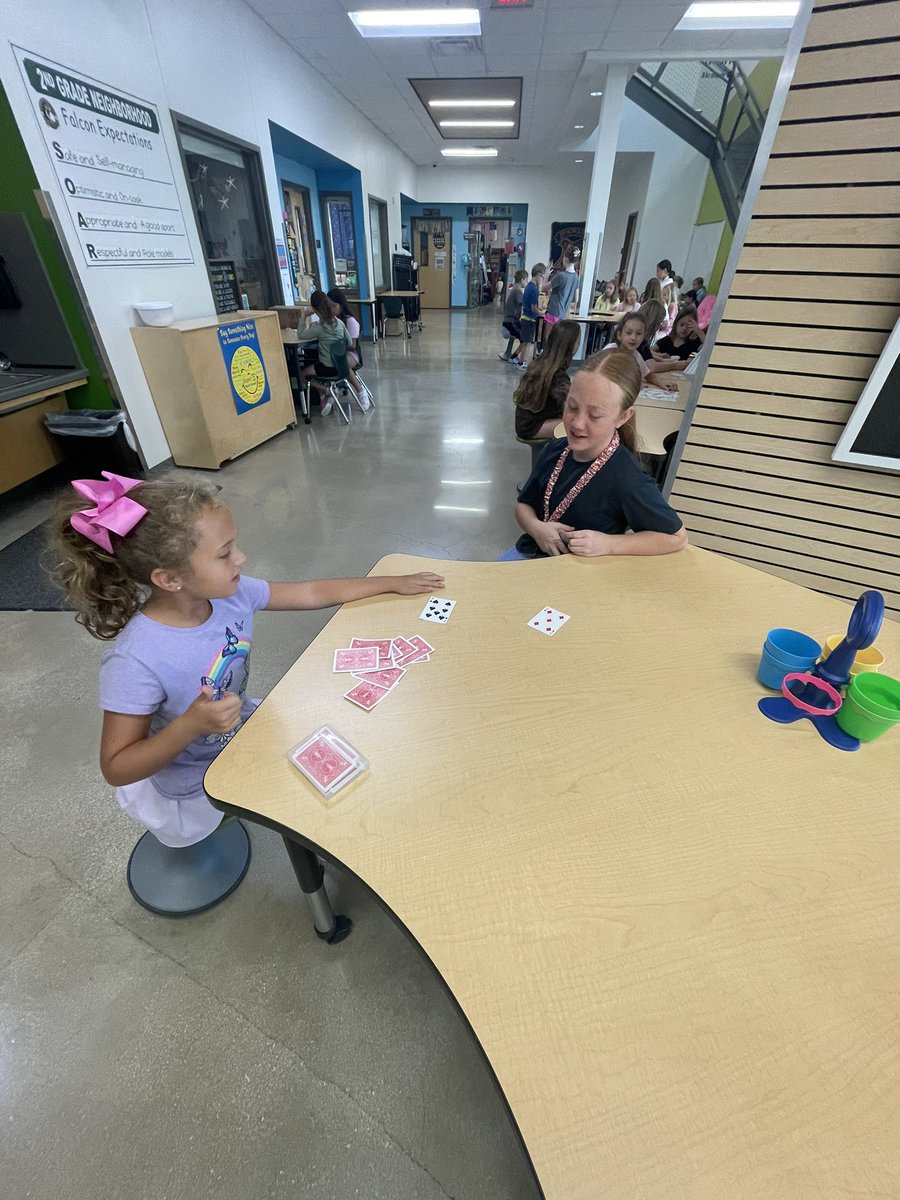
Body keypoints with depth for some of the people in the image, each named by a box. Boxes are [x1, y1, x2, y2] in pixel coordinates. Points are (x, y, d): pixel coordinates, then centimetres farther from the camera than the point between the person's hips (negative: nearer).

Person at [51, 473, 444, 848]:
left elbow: (313, 593, -9)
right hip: (197, 790, -5)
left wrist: (392, 582, -5)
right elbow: (116, 768, -23)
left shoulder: (231, 593, -19)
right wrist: (190, 726, -40)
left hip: (242, 731, 6)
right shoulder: (134, 661, -34)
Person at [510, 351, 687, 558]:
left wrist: (607, 544, -23)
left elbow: (676, 537, -13)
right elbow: (523, 504, 7)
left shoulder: (627, 480, -22)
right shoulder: (555, 450, -4)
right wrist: (536, 528, -15)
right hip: (530, 553, 5)